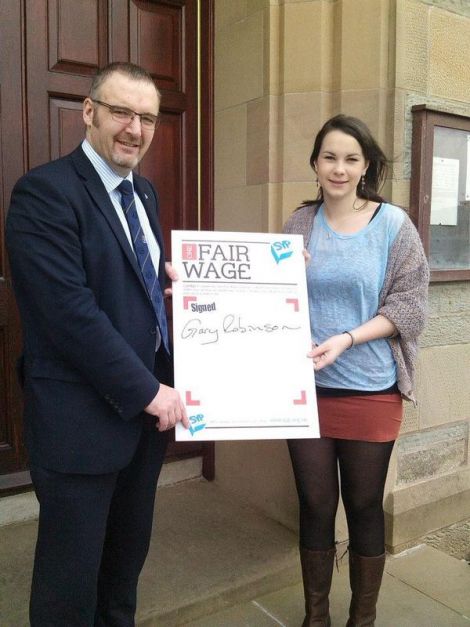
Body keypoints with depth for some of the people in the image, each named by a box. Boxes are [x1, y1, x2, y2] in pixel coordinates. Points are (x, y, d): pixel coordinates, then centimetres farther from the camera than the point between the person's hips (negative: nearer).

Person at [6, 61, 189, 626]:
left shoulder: (143, 192, 12)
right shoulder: (44, 191, -14)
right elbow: (71, 311, -22)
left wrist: (171, 276, -1)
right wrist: (147, 390, -19)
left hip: (147, 405, 8)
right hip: (82, 418, -7)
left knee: (128, 552, 23)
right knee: (72, 571, 10)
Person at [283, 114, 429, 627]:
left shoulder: (393, 224, -4)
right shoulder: (299, 224, 2)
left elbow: (409, 304, -8)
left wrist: (346, 339, -18)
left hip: (370, 391, -1)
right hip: (307, 388, 2)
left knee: (365, 508, 13)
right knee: (315, 506, 13)